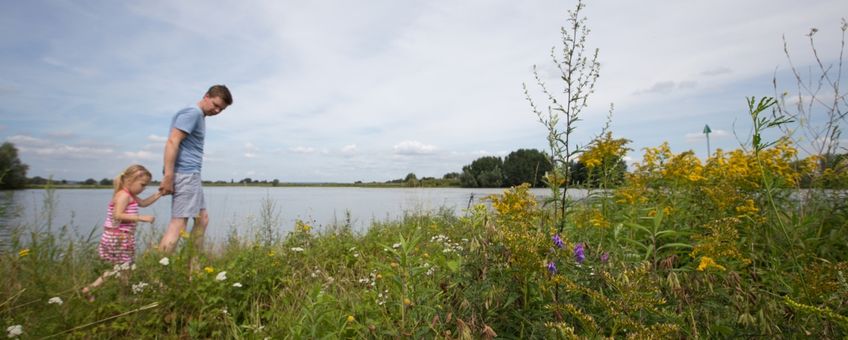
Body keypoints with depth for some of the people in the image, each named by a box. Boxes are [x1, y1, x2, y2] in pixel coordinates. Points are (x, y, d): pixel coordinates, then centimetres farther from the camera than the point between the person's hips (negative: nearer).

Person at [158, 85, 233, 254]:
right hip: (185, 174, -10)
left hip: (191, 175, 10)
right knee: (178, 223, -12)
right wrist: (168, 176, -22)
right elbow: (172, 142, -18)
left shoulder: (199, 117, 20)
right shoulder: (192, 113, -9)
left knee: (202, 219, 14)